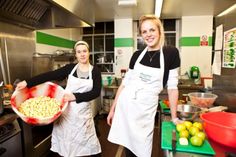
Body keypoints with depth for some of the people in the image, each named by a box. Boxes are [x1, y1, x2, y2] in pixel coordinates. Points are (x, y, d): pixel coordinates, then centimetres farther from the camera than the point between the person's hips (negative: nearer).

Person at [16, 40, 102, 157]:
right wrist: (27, 82, -13)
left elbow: (96, 92, -12)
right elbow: (50, 75, -6)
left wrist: (75, 96, -20)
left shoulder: (95, 71, -5)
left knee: (88, 141, 8)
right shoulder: (70, 67, -1)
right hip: (65, 109, 2)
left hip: (83, 112, -1)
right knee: (65, 139, 14)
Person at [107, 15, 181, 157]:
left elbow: (172, 87, -1)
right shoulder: (137, 55, 4)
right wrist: (112, 109, 8)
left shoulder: (171, 53, -4)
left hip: (145, 111, -2)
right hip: (124, 107, 3)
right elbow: (125, 83, 7)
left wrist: (174, 117, -1)